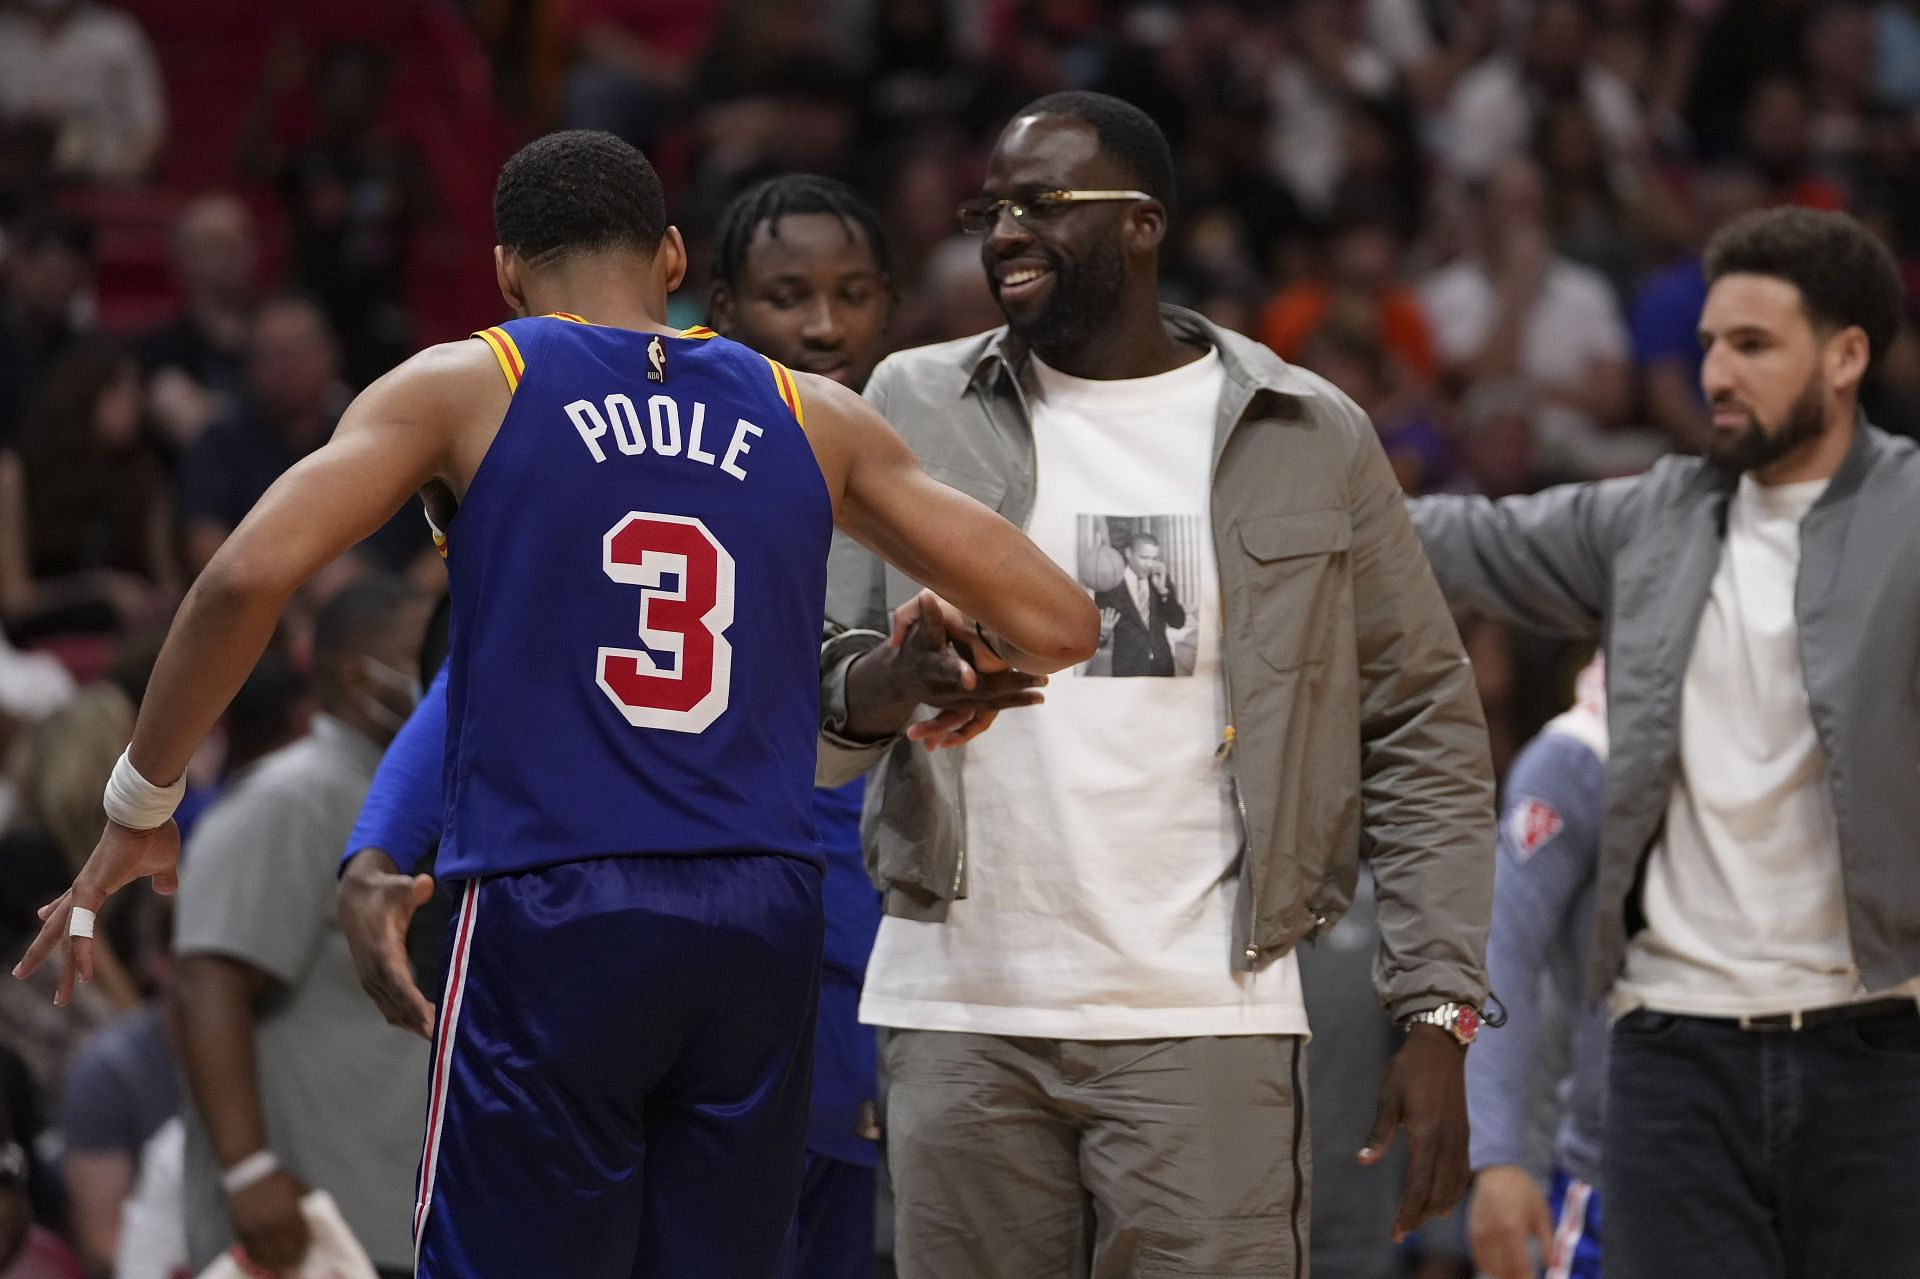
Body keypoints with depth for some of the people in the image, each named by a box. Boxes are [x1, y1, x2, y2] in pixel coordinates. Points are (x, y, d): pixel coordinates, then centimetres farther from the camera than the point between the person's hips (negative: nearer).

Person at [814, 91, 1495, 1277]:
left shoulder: (1311, 438, 4)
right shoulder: (917, 410, 8)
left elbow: (1425, 731, 6)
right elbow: (798, 708, 5)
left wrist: (1440, 1016, -3)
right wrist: (882, 688, -20)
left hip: (1205, 1025, -2)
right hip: (961, 1024, 2)